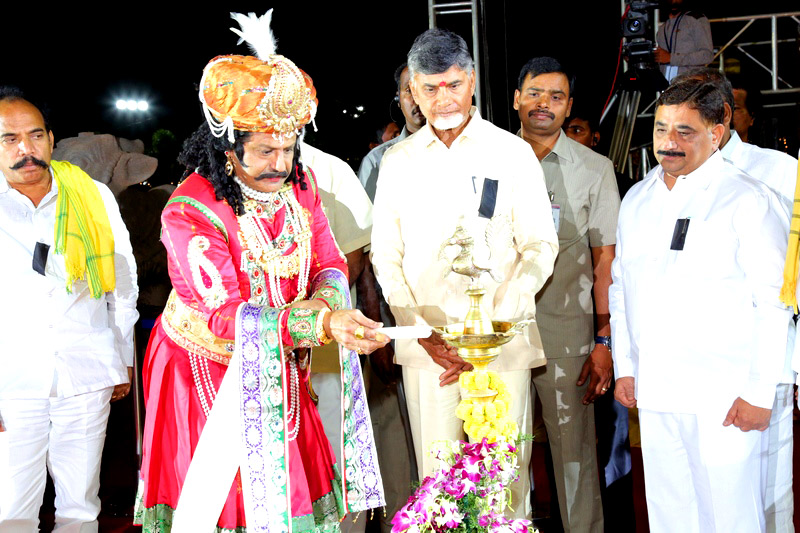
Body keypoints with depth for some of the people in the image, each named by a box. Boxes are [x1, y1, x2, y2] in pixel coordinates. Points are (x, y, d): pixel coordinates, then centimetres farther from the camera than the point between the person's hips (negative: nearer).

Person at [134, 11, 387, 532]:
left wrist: (324, 299, -24)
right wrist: (325, 323, -41)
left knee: (288, 481, 12)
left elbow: (330, 264, 1)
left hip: (279, 365, 5)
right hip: (211, 367, -5)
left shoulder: (299, 182, -4)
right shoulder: (191, 212, -25)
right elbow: (227, 317, -30)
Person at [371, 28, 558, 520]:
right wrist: (422, 332, -5)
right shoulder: (398, 161, 10)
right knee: (435, 476, 4)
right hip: (425, 345, 2)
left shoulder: (512, 153, 3)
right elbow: (385, 256, 9)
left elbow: (540, 248, 0)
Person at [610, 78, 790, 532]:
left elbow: (773, 303, -9)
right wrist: (624, 367, 13)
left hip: (724, 396, -5)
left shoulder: (748, 200, -6)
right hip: (653, 392, 5)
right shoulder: (637, 199, 12)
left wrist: (758, 394, -12)